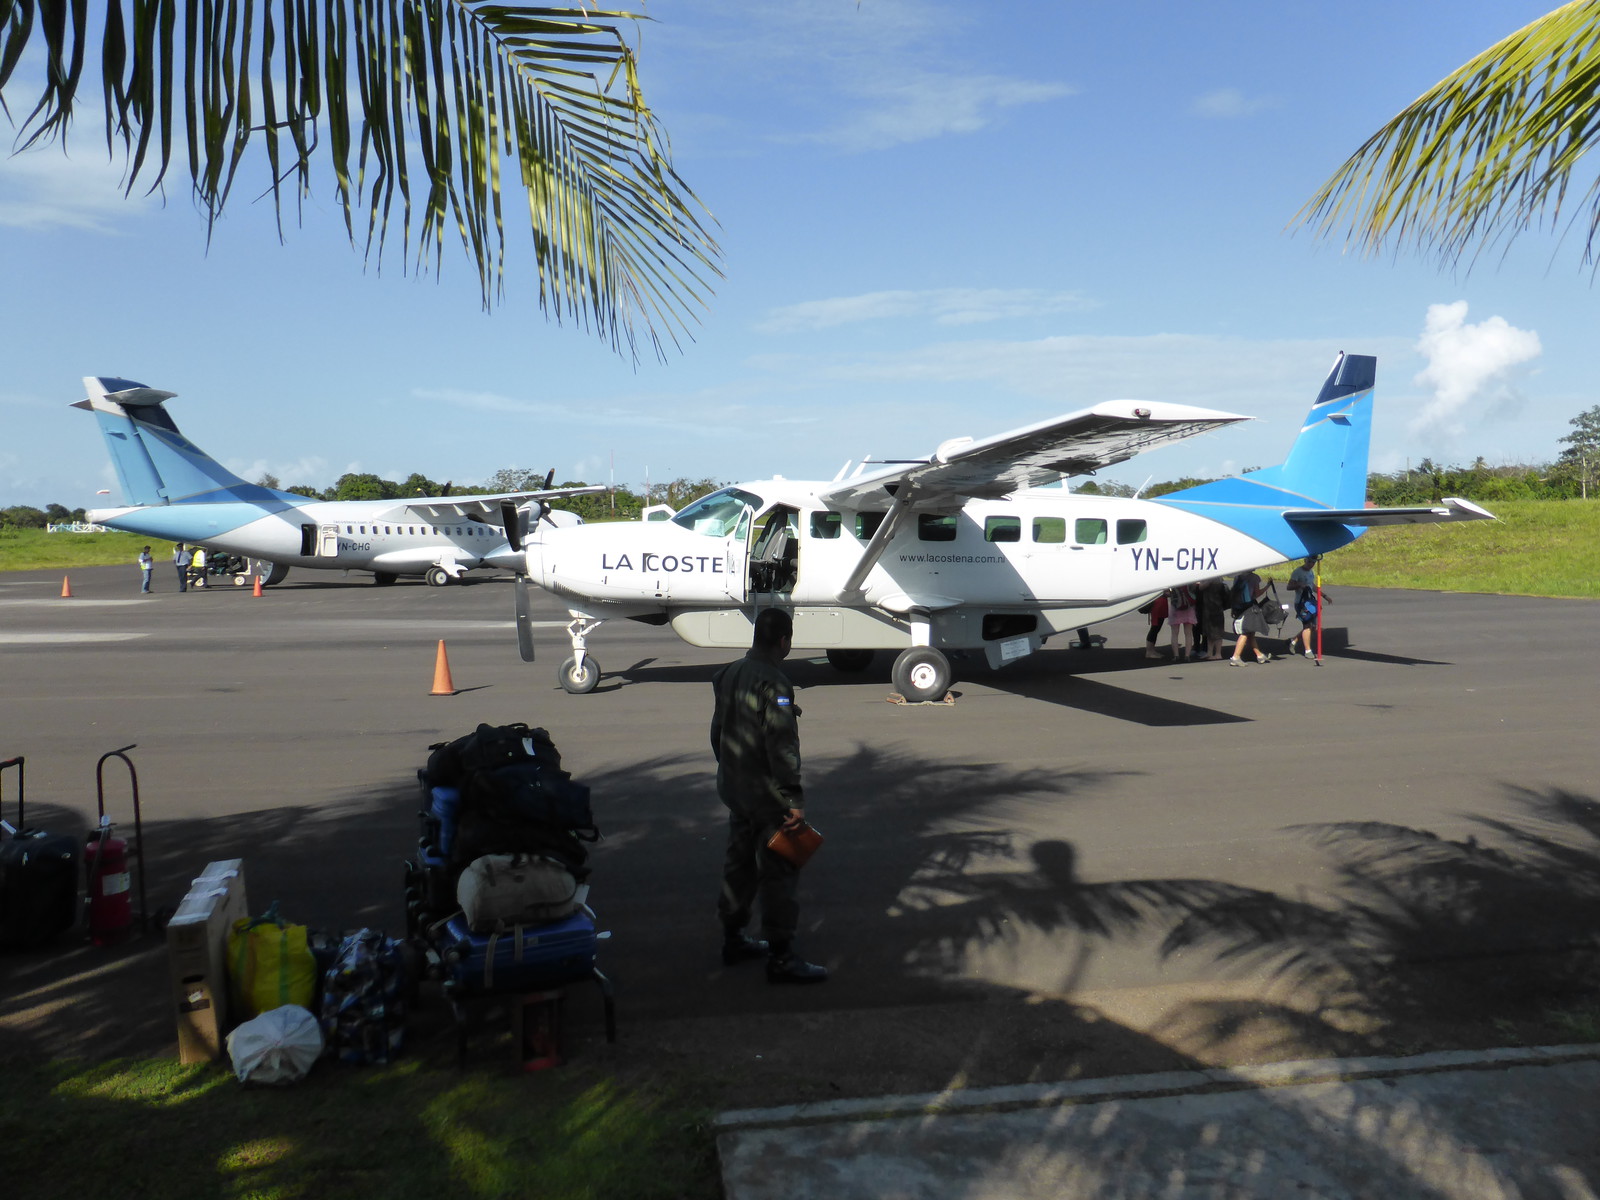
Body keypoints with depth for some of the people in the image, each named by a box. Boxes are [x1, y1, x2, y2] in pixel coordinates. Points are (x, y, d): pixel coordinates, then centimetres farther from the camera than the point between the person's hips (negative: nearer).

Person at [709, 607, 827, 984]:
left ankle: (733, 939, 31)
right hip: (766, 796, -9)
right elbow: (781, 746, -24)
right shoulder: (774, 684, -22)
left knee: (739, 862, 19)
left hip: (734, 790, 9)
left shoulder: (728, 674, 6)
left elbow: (717, 731, 15)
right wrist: (794, 799, -20)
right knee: (779, 872, -1)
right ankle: (781, 957, 5)